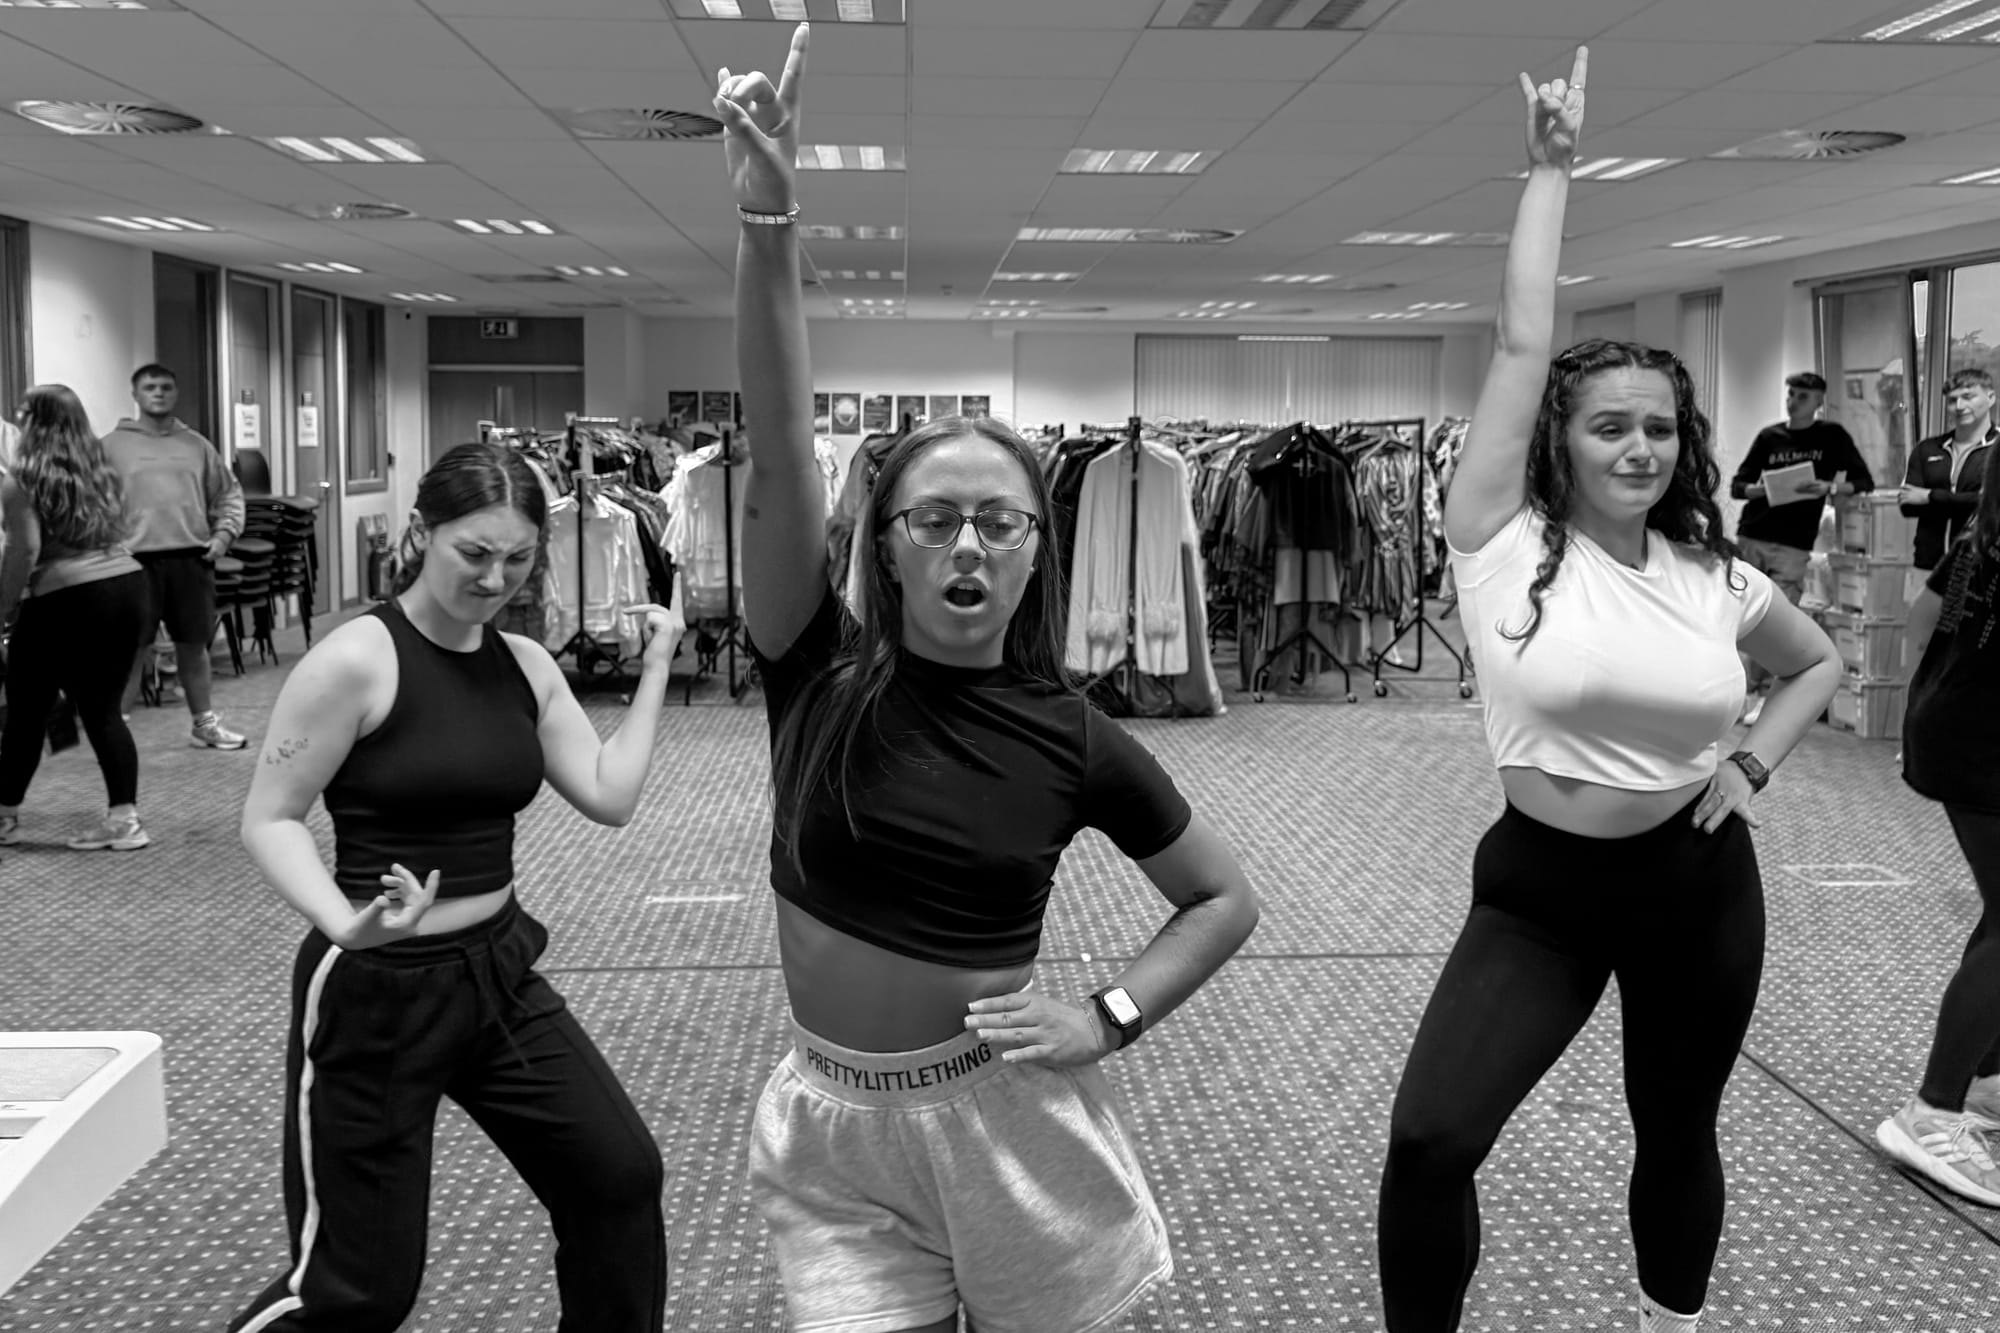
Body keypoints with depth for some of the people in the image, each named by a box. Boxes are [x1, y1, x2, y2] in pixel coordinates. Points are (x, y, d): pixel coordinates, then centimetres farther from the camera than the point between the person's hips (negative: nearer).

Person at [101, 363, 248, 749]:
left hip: (192, 557, 3)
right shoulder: (112, 446, 2)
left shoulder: (196, 444, 12)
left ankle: (203, 724, 23)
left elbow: (229, 492, 17)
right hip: (137, 560, -3)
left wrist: (225, 531, 3)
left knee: (194, 646, 12)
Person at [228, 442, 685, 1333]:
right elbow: (268, 820, -14)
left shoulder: (525, 665, 5)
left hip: (499, 970, 7)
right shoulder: (356, 661, -16)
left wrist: (655, 667, 1)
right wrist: (344, 922, -31)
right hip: (376, 991, -6)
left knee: (622, 1178, 9)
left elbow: (610, 796, 1)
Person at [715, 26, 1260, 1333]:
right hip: (835, 1125, 1)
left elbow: (1226, 900, 4)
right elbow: (779, 458, -23)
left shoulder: (1071, 738, -9)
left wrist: (1107, 1018, -10)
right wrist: (770, 222, -34)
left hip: (1007, 1120, 0)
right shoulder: (822, 674, -8)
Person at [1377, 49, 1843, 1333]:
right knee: (1429, 1139, -15)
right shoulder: (1503, 543, -11)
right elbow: (1521, 343, -14)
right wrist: (1553, 168, -8)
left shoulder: (1715, 577, -2)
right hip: (1539, 888, -3)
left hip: (1699, 889, 3)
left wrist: (1753, 767, 2)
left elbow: (1822, 662, 18)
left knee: (1677, 1135, 19)